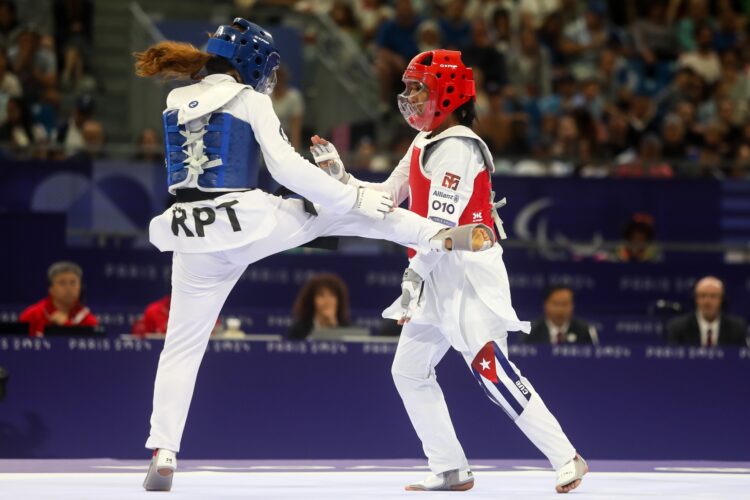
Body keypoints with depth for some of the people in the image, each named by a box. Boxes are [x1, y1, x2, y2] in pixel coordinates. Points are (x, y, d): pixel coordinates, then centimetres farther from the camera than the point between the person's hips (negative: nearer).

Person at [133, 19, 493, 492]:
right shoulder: (249, 100, -3)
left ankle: (164, 453, 0)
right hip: (249, 222, -4)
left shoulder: (176, 103, 12)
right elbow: (287, 168, -10)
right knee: (342, 213, 15)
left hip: (196, 239, 4)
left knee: (182, 346, 9)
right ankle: (444, 237, 8)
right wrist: (355, 197, -4)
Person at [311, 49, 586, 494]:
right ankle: (451, 471, 12)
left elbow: (443, 221, -20)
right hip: (439, 279, 10)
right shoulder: (425, 145, 15)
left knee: (492, 372, -14)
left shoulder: (457, 148, -16)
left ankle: (567, 460, -10)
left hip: (469, 274, -10)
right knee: (409, 369, 9)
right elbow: (388, 196, 15)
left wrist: (416, 273, -18)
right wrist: (338, 174, 5)